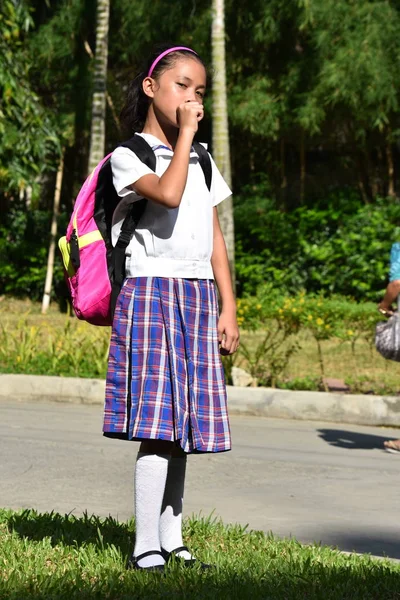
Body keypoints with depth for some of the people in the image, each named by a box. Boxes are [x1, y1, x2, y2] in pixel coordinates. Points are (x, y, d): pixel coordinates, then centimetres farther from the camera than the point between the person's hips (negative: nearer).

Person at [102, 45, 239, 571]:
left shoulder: (202, 162, 18)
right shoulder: (128, 156, -2)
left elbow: (215, 240, 17)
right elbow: (168, 194, -22)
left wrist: (228, 309, 11)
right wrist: (184, 134, -11)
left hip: (199, 300, 6)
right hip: (151, 294, -6)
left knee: (182, 427, 6)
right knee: (158, 424, -13)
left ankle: (171, 540, 12)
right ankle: (145, 548, -10)